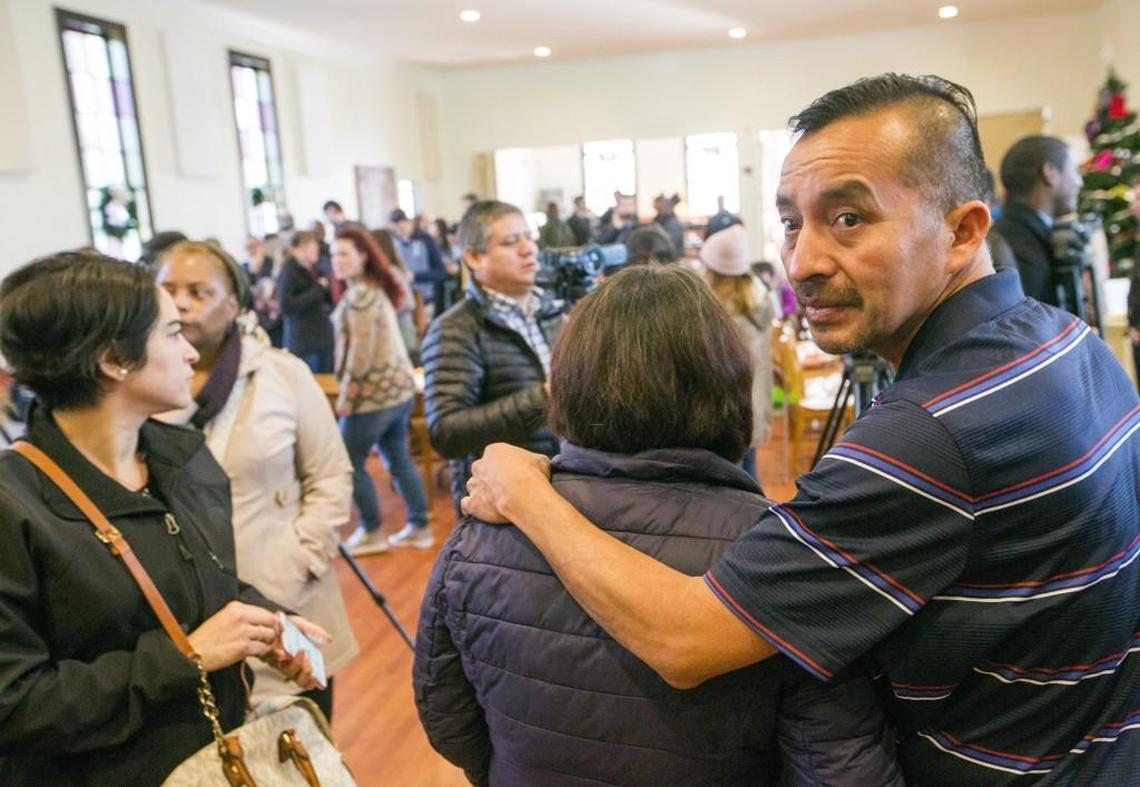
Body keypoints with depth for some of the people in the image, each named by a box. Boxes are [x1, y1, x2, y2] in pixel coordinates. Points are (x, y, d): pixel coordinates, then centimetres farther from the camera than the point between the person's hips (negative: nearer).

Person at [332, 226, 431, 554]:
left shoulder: (360, 294, -16)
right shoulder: (379, 287, 13)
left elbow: (361, 352, -21)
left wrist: (345, 395, -13)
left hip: (375, 391, -9)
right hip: (399, 386, 9)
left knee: (349, 462, 3)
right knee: (399, 458, 15)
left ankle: (371, 531, 13)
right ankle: (419, 527, 21)